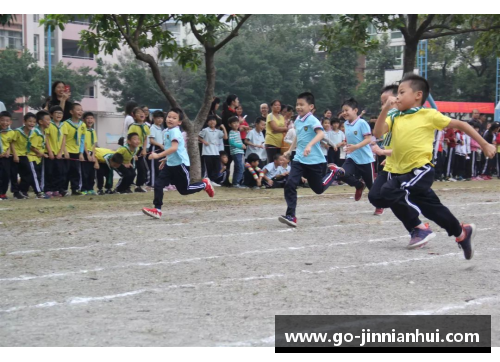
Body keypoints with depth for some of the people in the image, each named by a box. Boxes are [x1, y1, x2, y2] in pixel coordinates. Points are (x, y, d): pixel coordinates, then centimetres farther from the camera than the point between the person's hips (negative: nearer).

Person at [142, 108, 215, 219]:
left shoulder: (175, 131, -19)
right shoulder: (168, 131, 10)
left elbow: (174, 148, -33)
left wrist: (158, 155, -37)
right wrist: (165, 160, 27)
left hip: (180, 164, -8)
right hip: (170, 164, 8)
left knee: (184, 190, 4)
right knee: (158, 184, -6)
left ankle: (205, 184, 26)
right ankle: (157, 210, -5)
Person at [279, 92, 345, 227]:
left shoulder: (312, 120, -15)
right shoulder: (297, 121, 8)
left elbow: (321, 133, -33)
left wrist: (310, 145, -47)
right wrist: (290, 150, 29)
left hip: (315, 161, -5)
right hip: (299, 159, 6)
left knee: (319, 189, 11)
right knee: (290, 185, -14)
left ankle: (335, 172, 36)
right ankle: (291, 216, -13)